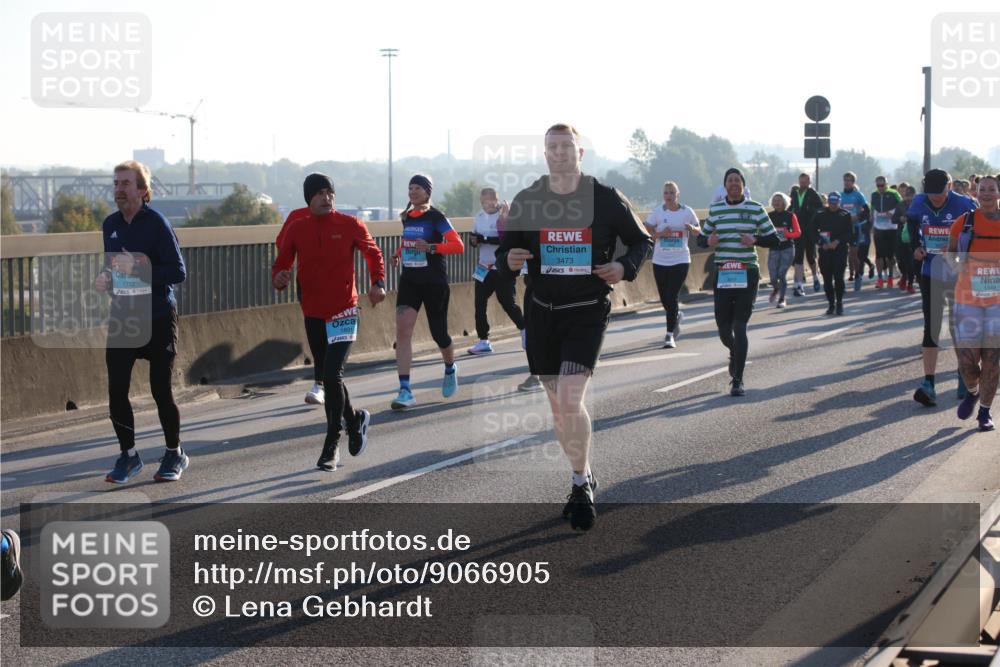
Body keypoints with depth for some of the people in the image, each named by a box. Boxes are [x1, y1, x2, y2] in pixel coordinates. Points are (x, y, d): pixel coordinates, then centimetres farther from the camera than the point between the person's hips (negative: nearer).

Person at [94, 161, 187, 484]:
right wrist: (105, 278, 0)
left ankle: (175, 454, 21)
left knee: (161, 390, 1)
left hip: (158, 318, -5)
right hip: (122, 317, 5)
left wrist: (137, 269, -25)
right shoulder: (110, 224, 8)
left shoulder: (156, 223, -12)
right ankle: (128, 455, 16)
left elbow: (178, 272, -15)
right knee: (116, 390, -1)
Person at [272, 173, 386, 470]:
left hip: (343, 311, -4)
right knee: (330, 376, 14)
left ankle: (332, 444, -3)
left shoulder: (350, 225, -3)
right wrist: (279, 278, -19)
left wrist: (378, 283, -7)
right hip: (313, 312, 4)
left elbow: (373, 253, 9)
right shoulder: (296, 229, 2)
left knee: (332, 375, -14)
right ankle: (355, 419, 38)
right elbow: (282, 263, 5)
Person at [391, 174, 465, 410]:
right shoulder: (407, 217, 9)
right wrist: (399, 253, 9)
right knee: (403, 328, -14)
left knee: (438, 333, 6)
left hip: (434, 282, -4)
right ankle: (405, 391, -18)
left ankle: (450, 369, 42)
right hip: (409, 280, 4)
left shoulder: (436, 217, -9)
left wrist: (430, 247, -29)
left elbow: (458, 245, -17)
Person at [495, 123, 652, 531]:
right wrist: (509, 261, -13)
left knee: (570, 401, -18)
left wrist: (625, 267, -11)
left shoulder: (606, 199, -3)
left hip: (587, 313, -4)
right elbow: (505, 251, 11)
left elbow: (641, 241, 9)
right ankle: (583, 479, 31)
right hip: (542, 313, 4)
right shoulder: (526, 201, 3)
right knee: (559, 406, 11)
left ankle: (581, 485, 0)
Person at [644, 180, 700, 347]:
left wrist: (692, 229, -11)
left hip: (681, 260, -2)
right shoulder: (657, 212, 1)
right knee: (665, 299, 8)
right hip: (660, 261, 2)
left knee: (672, 297, -12)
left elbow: (698, 230, 12)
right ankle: (676, 316, 42)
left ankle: (670, 335, -7)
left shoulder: (687, 211, 2)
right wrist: (660, 234, -19)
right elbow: (646, 232, -1)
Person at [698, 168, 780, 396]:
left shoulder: (755, 209, 1)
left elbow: (774, 240, 3)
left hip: (747, 273, -3)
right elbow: (701, 239, 16)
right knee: (723, 328, 4)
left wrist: (755, 240, -16)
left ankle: (737, 381, -4)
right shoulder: (715, 209, 8)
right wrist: (708, 241, -8)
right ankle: (735, 353, 41)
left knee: (740, 326, -9)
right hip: (722, 273, 3)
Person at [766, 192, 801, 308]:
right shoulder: (769, 216, 4)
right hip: (774, 249, 2)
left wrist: (787, 234, -16)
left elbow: (798, 232, 1)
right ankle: (776, 289, 31)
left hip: (787, 249, -2)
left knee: (782, 274, -7)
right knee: (773, 276, -4)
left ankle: (781, 299, 10)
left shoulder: (790, 216, -1)